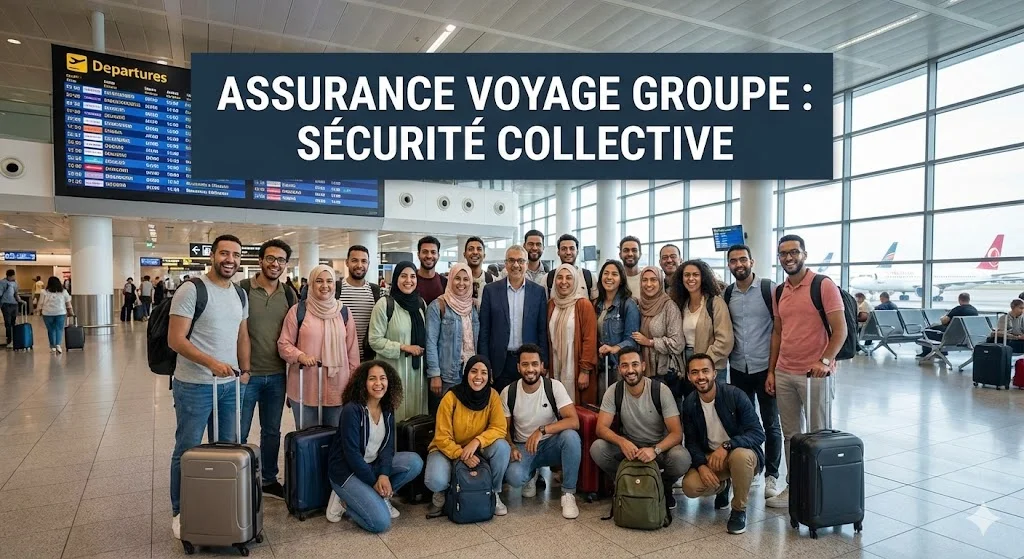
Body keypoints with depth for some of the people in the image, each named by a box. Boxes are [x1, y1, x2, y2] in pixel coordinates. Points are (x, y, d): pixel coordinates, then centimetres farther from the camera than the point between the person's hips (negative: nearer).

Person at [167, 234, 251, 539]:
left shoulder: (240, 294, 8)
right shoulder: (191, 290, -13)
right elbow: (175, 339, -17)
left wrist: (245, 369, 8)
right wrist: (212, 363, -27)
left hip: (230, 385, 6)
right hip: (194, 386, -6)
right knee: (187, 451, 8)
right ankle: (180, 512, 26)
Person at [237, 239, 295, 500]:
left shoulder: (289, 296, 5)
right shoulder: (242, 289, -8)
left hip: (277, 376, 4)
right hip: (246, 373, -4)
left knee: (272, 431, 16)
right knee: (238, 433, 8)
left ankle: (269, 480, 31)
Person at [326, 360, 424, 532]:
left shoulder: (387, 409, 0)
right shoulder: (352, 410, -21)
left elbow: (388, 446, -3)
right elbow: (352, 453, -21)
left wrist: (384, 475, -20)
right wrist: (374, 482, -17)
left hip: (373, 465, 7)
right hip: (346, 471, -7)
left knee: (415, 462, -15)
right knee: (381, 522, -20)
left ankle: (380, 497, 0)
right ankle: (345, 501, 3)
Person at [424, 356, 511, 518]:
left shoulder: (492, 396, -13)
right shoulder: (451, 398, -20)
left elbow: (500, 428, -17)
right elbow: (442, 438, -16)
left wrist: (477, 441, -33)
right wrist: (462, 454, -31)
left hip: (478, 450, 2)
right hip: (448, 450, -2)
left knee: (502, 447, -27)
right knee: (435, 481, -31)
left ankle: (494, 493, -1)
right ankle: (441, 495, 9)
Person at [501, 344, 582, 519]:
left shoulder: (554, 387, -14)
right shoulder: (508, 392, -8)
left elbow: (574, 421, -24)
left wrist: (542, 430, -35)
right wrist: (511, 448, -19)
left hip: (551, 444, -1)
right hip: (523, 447, 1)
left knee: (571, 436, -34)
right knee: (513, 477, -31)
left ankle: (568, 493, -14)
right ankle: (530, 476, 11)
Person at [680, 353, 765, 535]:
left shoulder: (735, 395, -19)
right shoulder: (689, 404, -6)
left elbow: (758, 433, -22)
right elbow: (692, 441, -1)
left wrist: (726, 445, -36)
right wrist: (701, 465, -21)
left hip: (740, 452, -3)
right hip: (709, 457, 3)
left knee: (740, 455, -39)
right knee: (690, 487, -23)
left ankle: (739, 510, -11)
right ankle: (723, 486, 15)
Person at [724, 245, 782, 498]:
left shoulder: (769, 288, -8)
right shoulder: (727, 294, 4)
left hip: (766, 366, -4)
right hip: (738, 367, 4)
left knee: (770, 423, 7)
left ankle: (771, 475, 19)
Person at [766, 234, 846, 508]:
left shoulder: (824, 285, -8)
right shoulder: (778, 292, 10)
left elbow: (840, 329, -11)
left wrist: (825, 361, -23)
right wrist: (771, 371, 10)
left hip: (815, 373, -5)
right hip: (783, 373, 6)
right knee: (790, 433, 13)